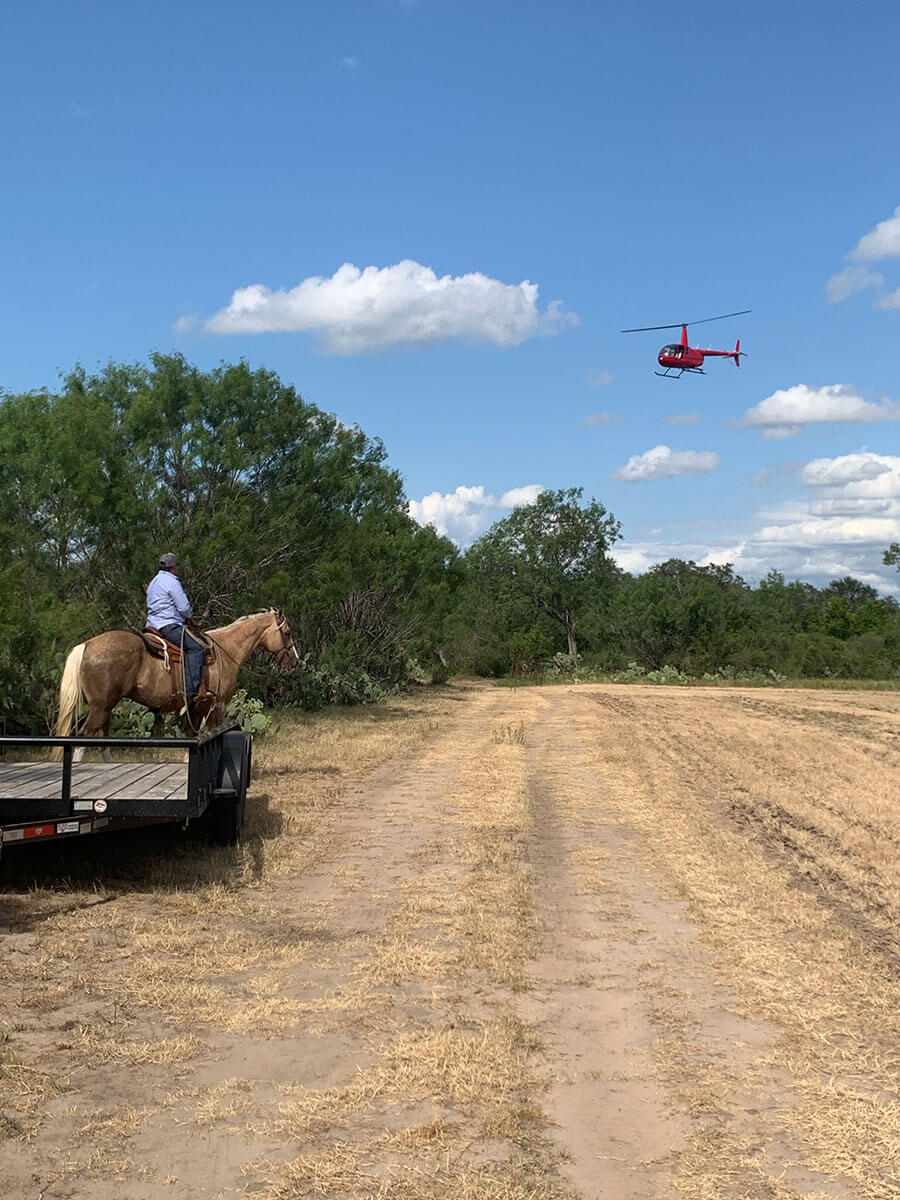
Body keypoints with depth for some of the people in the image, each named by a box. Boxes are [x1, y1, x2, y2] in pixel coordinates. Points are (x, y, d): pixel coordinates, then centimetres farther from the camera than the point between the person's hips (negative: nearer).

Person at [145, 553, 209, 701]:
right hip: (168, 625, -11)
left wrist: (184, 617, 22)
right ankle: (191, 689, -29)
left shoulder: (153, 582, 22)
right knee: (195, 647, -18)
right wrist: (189, 616, 9)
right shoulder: (172, 582, -10)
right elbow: (184, 608, -14)